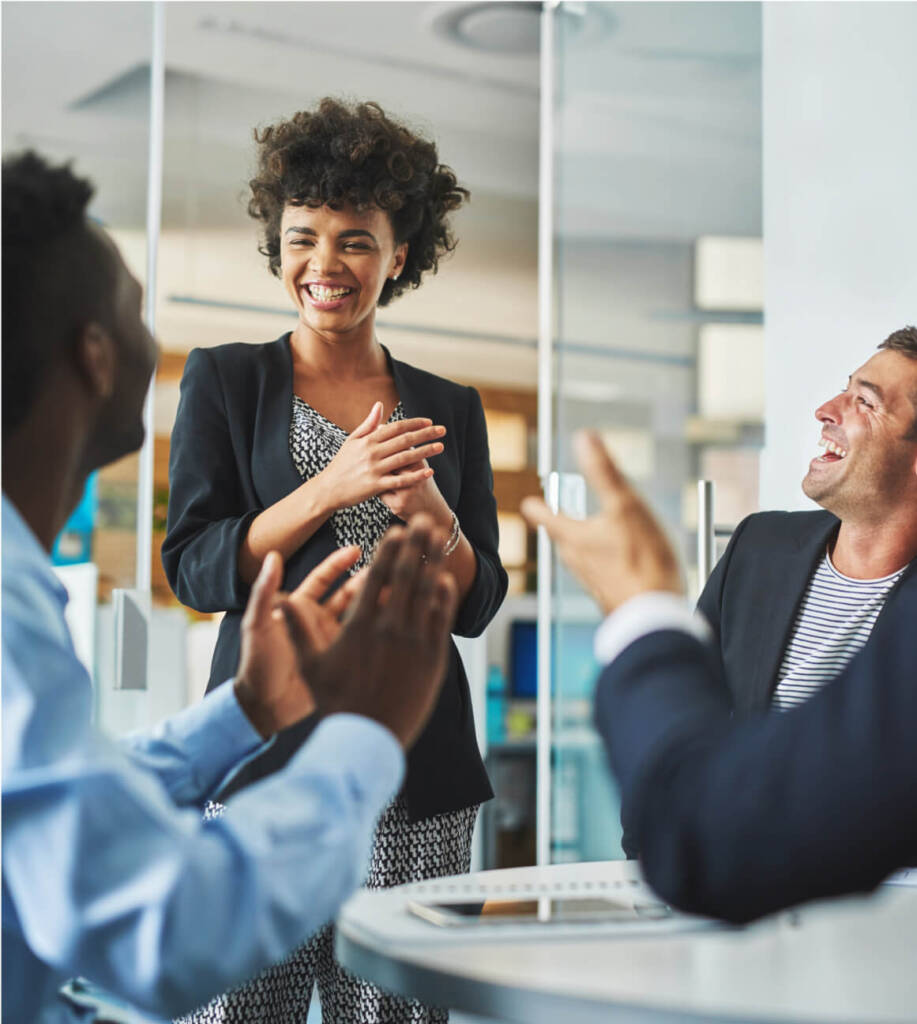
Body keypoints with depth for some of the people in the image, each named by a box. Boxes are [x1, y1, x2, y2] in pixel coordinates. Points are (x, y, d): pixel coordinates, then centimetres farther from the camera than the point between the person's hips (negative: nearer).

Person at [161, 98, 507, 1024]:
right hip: (265, 746, -2)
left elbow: (478, 606, 11)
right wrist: (328, 490, -15)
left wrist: (430, 514, -9)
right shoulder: (225, 380, 6)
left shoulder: (449, 409, 13)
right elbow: (193, 568, -2)